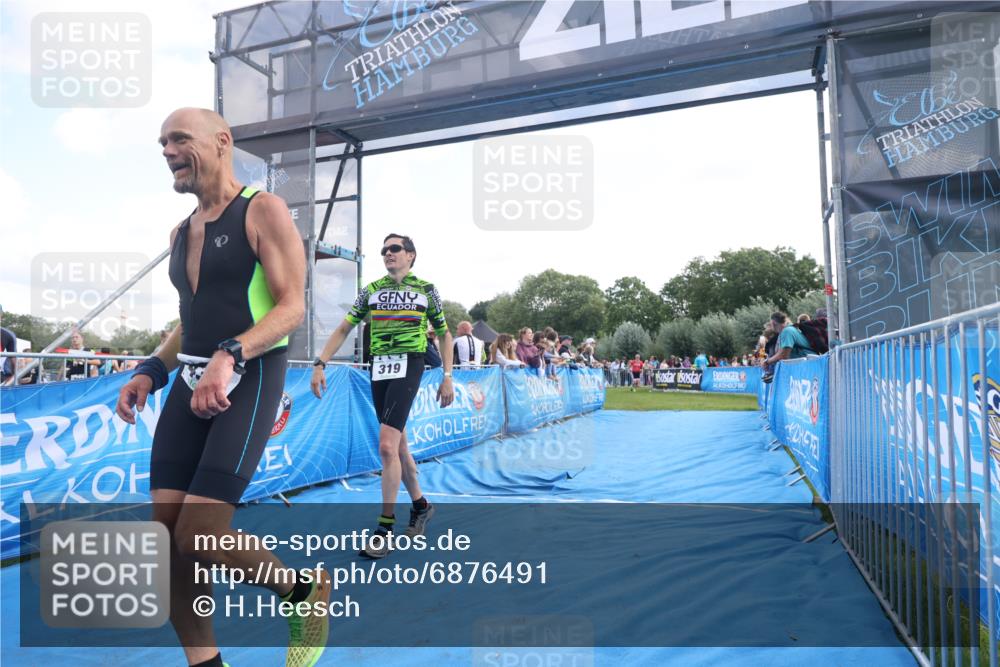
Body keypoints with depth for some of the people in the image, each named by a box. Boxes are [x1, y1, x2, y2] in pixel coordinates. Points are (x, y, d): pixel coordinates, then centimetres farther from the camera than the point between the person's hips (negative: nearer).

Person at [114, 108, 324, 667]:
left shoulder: (263, 210, -6)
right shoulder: (181, 233, 17)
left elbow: (292, 306, -14)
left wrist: (229, 357, -28)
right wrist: (151, 372, 10)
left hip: (249, 380, -7)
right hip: (191, 381, 8)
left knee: (199, 535, -13)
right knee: (168, 532, 2)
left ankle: (307, 591, 14)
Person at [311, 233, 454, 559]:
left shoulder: (426, 290, 5)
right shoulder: (371, 290, 10)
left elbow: (444, 334, 11)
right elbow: (343, 329, 10)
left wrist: (448, 378, 4)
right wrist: (320, 364, 0)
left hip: (408, 366, -4)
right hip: (379, 368, 4)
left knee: (387, 445, -16)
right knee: (398, 446, 11)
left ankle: (385, 527, -6)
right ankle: (420, 505, 31)